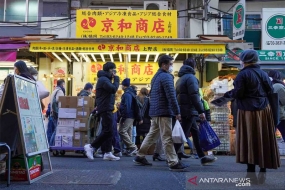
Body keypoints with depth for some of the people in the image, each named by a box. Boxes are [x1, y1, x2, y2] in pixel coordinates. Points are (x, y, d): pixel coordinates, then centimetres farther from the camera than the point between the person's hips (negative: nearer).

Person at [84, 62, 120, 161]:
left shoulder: (105, 79, 22)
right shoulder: (104, 79, -11)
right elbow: (113, 89, -22)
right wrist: (116, 78, -10)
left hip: (106, 108, 11)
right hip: (105, 109, -11)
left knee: (108, 131, 8)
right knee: (107, 131, -12)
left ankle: (107, 153, 8)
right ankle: (91, 146, -8)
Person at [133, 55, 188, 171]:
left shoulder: (156, 76, 19)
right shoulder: (166, 76, -11)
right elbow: (171, 96, -18)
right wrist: (177, 112, -16)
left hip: (155, 111, 10)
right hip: (164, 112, -10)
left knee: (152, 135, 16)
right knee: (167, 138, -8)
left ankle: (140, 157, 22)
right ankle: (173, 163, -6)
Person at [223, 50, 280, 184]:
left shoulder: (243, 74, -10)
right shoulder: (263, 73, 8)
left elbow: (237, 94, -15)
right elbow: (270, 90, 9)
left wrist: (227, 94, 4)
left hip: (248, 111, -5)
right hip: (264, 110, 6)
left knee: (249, 141, 0)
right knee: (264, 140, 11)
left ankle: (251, 174, 3)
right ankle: (263, 172, 17)